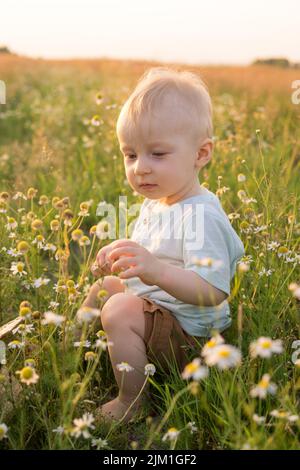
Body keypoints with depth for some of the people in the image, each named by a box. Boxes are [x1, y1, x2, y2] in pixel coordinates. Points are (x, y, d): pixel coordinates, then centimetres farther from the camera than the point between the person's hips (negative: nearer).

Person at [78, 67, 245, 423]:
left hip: (190, 333, -10)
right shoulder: (154, 202, 3)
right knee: (105, 284, 19)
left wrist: (158, 271, -50)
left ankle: (131, 403, -9)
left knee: (119, 310, -27)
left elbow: (213, 291, -36)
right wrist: (121, 255, 0)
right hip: (153, 306, 10)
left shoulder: (201, 216, -27)